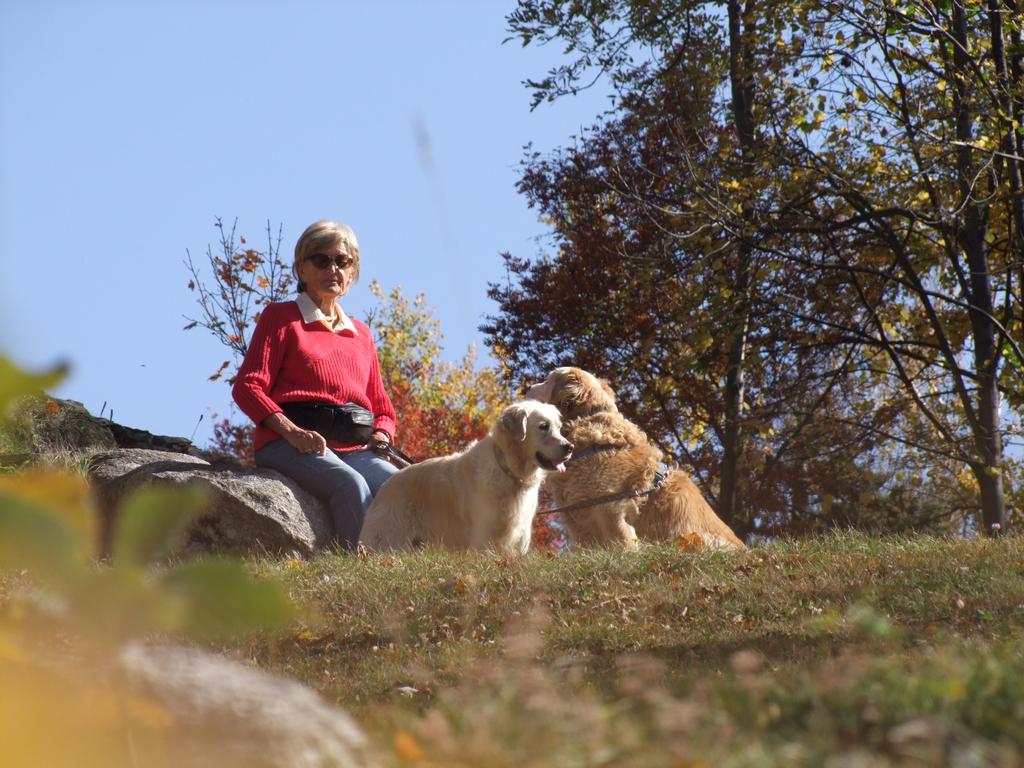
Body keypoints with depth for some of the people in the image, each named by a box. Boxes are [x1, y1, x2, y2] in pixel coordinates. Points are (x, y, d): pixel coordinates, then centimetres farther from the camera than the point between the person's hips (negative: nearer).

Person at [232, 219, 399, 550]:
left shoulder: (360, 334, 27)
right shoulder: (281, 317, 12)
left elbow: (382, 407, 29)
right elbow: (247, 387, 0)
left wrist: (382, 436, 3)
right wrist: (292, 432, -16)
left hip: (355, 446, 5)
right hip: (289, 444, -4)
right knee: (352, 485, -36)